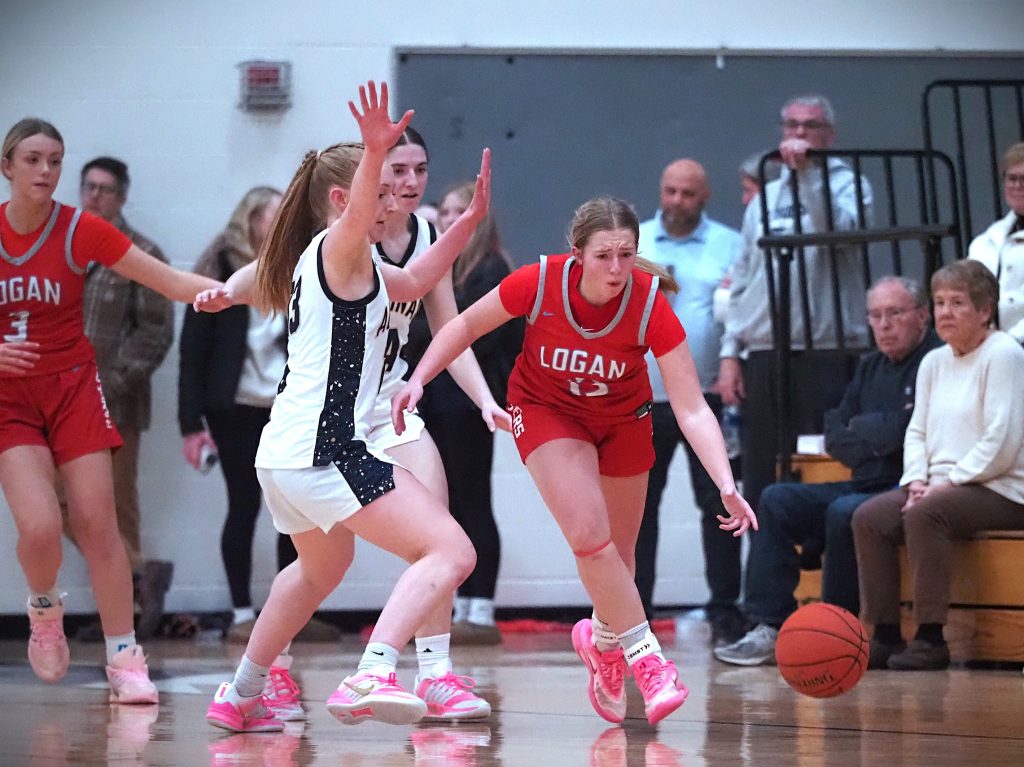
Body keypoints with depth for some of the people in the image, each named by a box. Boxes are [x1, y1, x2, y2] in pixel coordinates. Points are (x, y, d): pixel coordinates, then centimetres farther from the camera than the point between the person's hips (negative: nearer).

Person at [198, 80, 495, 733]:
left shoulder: (313, 261, 22)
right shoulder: (339, 249, -6)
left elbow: (413, 282, 35)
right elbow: (356, 213, -32)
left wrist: (468, 222, 30)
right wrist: (373, 153, -50)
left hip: (284, 453, 10)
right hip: (326, 450, -10)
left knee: (323, 566, 36)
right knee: (452, 552, -17)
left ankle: (241, 696, 45)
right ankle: (371, 677, -36)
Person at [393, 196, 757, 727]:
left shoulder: (649, 304, -31)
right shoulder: (538, 283, -30)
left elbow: (692, 409, -33)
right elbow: (467, 326, -10)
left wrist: (727, 487, -44)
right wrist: (418, 379, -22)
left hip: (622, 419, 1)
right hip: (546, 412, -1)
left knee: (618, 554, 10)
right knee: (589, 535, -22)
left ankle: (603, 641, 42)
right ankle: (647, 658, -9)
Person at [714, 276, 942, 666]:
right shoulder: (871, 366, 18)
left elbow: (904, 431, -19)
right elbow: (834, 435, 14)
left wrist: (861, 428, -1)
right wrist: (878, 440, -5)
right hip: (867, 485, 9)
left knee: (844, 513, -32)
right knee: (777, 500, -2)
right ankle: (770, 627, -10)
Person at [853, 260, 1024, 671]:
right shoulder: (934, 362, 17)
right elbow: (917, 431, 16)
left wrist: (948, 483, -16)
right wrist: (916, 480, -3)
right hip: (941, 487, 8)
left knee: (925, 515, -32)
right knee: (869, 518, -12)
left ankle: (930, 638, -28)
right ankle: (885, 635, -13)